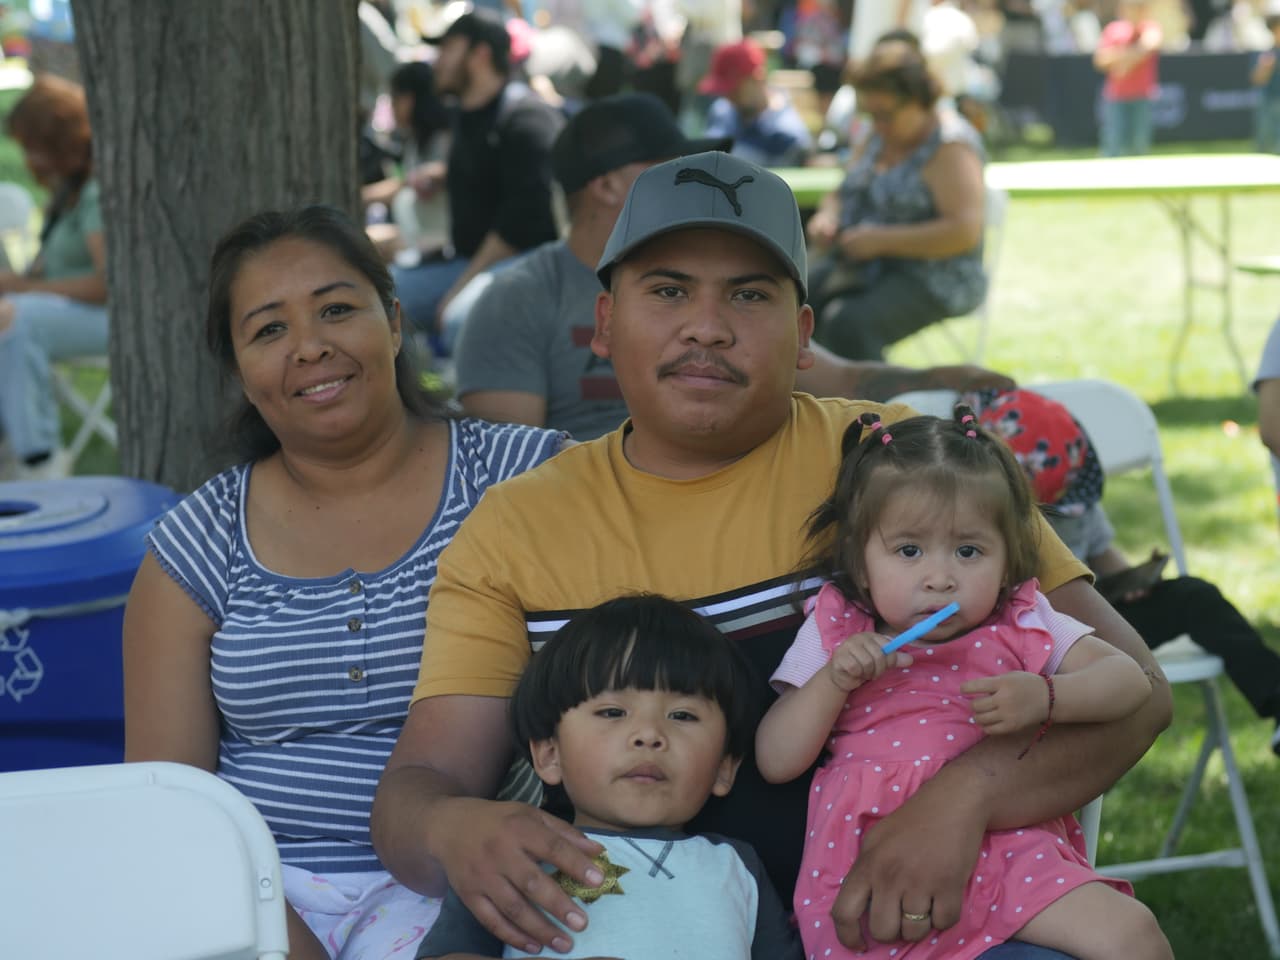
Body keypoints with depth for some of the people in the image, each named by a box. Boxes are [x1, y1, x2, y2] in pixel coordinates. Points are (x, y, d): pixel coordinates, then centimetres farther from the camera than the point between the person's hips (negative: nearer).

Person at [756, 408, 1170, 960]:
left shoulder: (1021, 627, 10)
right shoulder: (835, 635, 9)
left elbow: (1130, 681, 7)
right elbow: (775, 763, 6)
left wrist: (1045, 697, -12)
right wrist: (833, 681, -9)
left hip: (1004, 845, 1)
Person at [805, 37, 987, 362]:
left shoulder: (950, 147, -12)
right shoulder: (880, 136, 13)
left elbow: (965, 231, -22)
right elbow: (841, 193, 24)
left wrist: (882, 240, -23)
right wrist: (827, 216, -1)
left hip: (930, 279, -8)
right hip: (857, 267, 8)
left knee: (848, 326, -35)